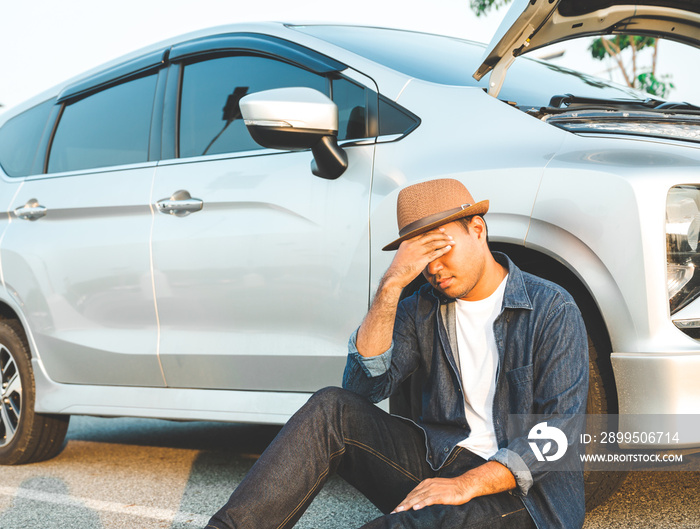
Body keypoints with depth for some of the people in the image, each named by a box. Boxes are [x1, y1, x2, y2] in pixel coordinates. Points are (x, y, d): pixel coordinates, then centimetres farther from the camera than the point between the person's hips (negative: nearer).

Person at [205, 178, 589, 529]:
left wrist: (467, 484, -24)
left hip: (522, 491, -5)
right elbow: (365, 384, -6)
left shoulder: (552, 311, -4)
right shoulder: (422, 309, 9)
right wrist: (391, 285, -15)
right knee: (333, 410, -16)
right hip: (438, 465, 5)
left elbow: (558, 430, -12)